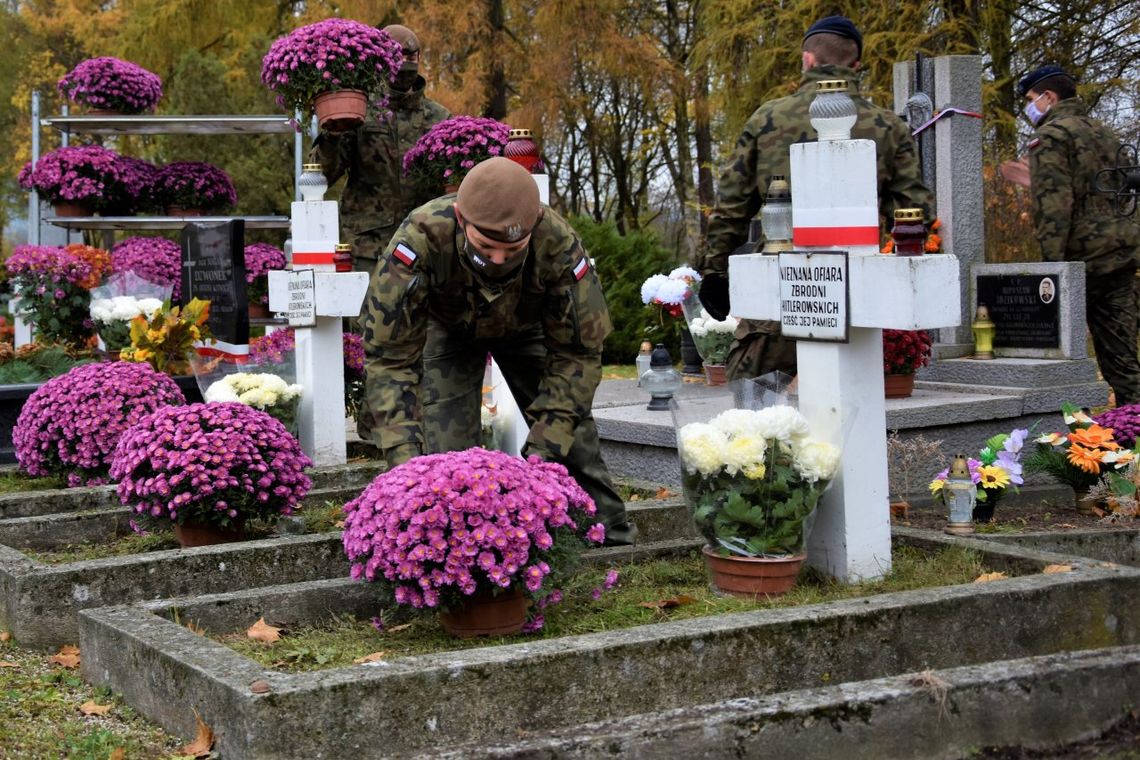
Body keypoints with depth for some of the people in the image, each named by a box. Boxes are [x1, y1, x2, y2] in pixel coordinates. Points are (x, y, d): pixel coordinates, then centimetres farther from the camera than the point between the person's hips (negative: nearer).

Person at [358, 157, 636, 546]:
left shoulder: (558, 245, -39)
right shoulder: (420, 240, -44)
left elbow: (577, 351, -28)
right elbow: (390, 355, -38)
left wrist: (543, 448, -35)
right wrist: (404, 456, -46)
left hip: (525, 326, 1)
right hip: (448, 328, -1)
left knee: (572, 436, -1)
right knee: (447, 450, -14)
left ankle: (613, 542, 14)